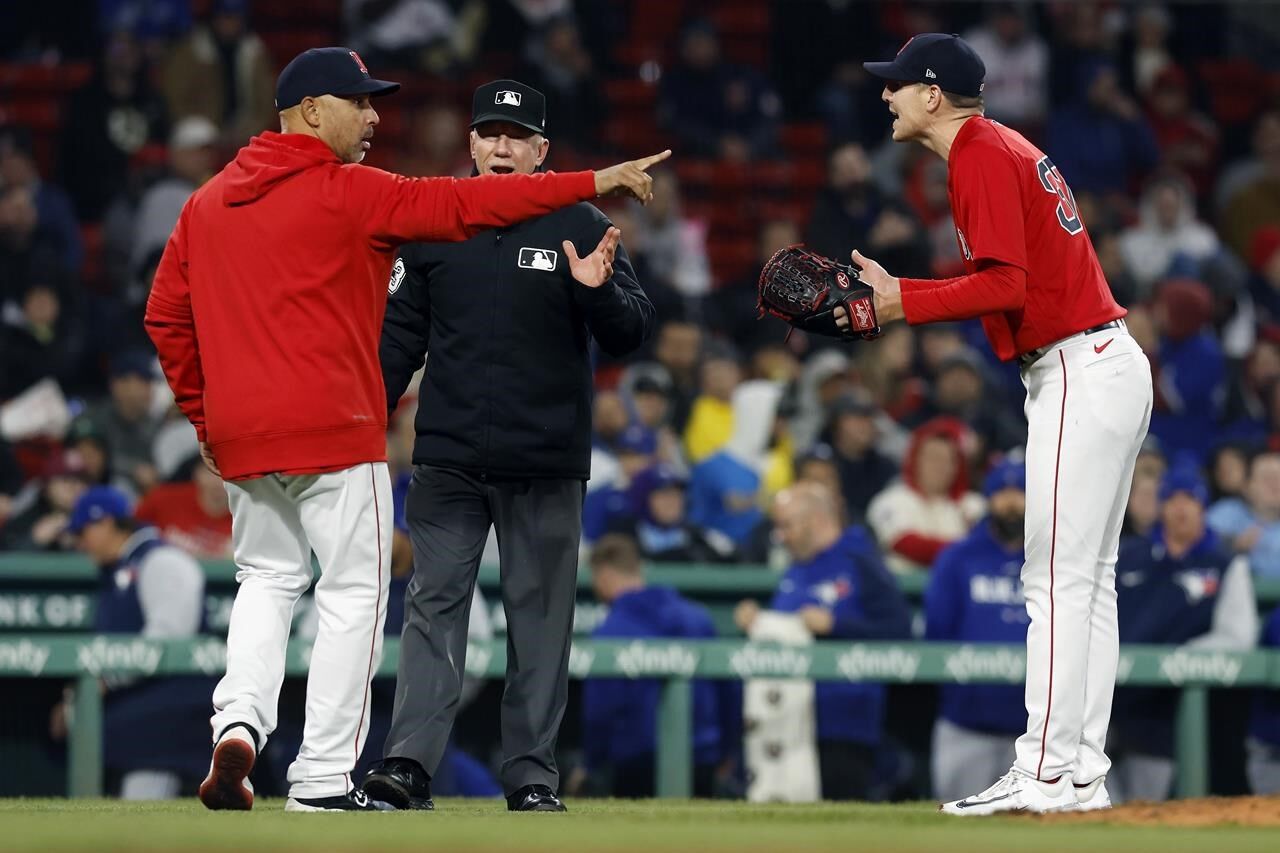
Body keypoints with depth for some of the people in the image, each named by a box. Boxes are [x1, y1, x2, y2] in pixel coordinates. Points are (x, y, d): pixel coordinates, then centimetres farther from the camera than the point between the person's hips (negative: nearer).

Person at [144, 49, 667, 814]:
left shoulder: (208, 202, 11)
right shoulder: (348, 192, -8)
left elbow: (167, 314, 12)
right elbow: (465, 205, -12)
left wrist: (202, 408, 19)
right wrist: (595, 183, -11)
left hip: (237, 434, 6)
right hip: (333, 431, -6)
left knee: (269, 578, 20)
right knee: (354, 590, 2)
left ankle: (239, 723, -3)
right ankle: (323, 778, 0)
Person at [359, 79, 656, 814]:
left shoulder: (581, 228, 2)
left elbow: (631, 334, -2)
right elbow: (400, 336, 13)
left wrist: (599, 291, -23)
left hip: (547, 466, -1)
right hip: (450, 459, 1)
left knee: (541, 615, 3)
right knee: (435, 605, -4)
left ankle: (533, 775, 7)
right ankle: (410, 763, -9)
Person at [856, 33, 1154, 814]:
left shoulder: (982, 157, -12)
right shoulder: (1001, 148, 18)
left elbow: (1005, 285, -21)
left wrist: (905, 301, -17)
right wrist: (895, 298, 11)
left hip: (1080, 375, -11)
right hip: (1109, 366, 11)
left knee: (1058, 580, -10)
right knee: (1088, 580, 10)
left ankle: (1046, 773, -11)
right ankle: (1083, 771, 12)